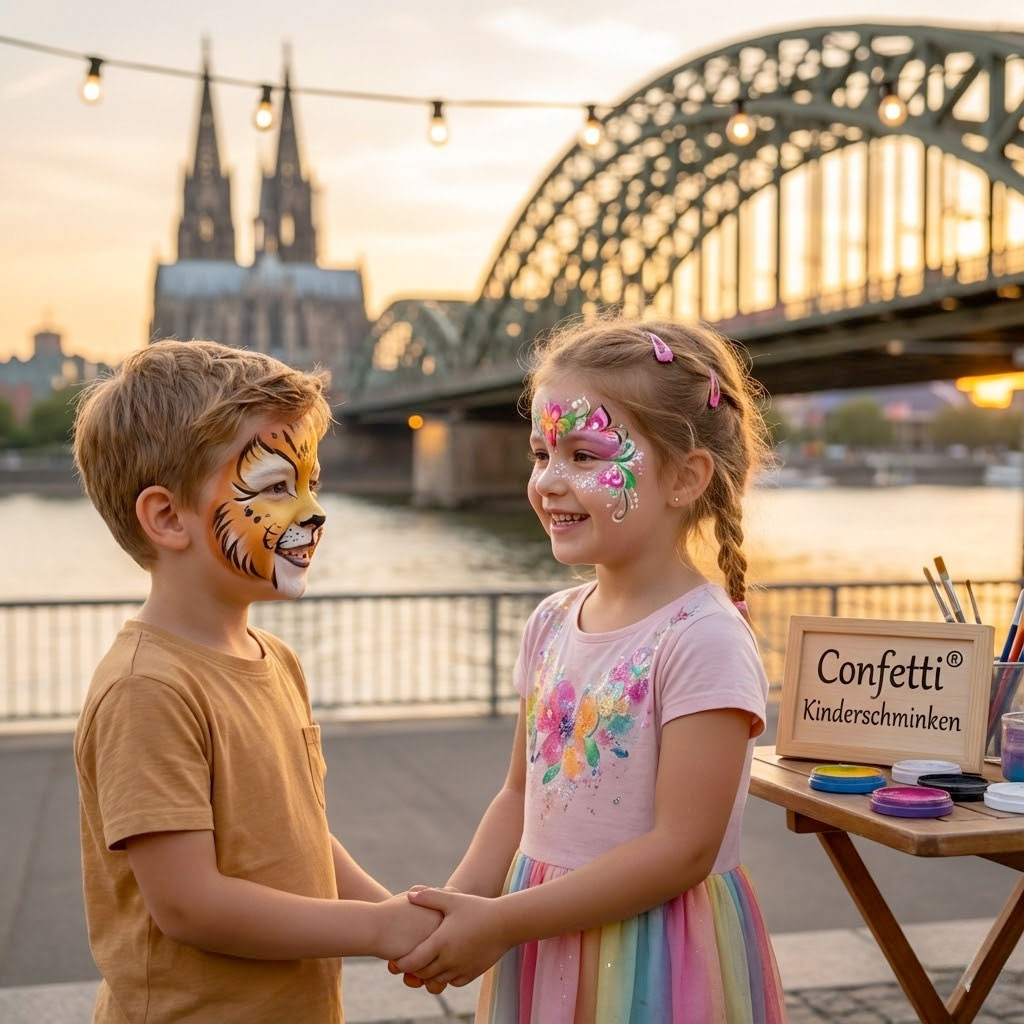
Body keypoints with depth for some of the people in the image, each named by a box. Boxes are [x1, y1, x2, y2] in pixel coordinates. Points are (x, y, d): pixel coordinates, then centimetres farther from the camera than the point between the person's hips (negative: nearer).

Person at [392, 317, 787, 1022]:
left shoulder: (703, 639, -19)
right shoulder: (553, 623, 2)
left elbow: (682, 850, -21)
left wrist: (501, 922, -19)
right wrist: (457, 909, -5)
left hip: (655, 962, -5)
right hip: (543, 947, 6)